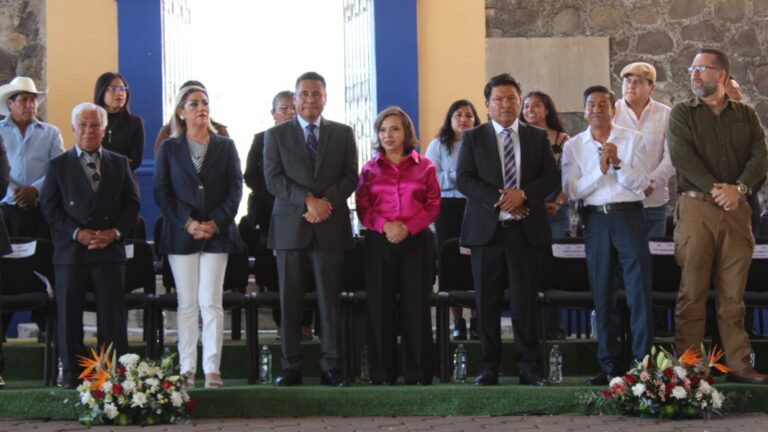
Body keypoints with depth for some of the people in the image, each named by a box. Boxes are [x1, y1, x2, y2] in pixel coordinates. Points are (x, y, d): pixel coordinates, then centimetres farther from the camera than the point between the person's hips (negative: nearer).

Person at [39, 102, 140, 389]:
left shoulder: (119, 164, 11)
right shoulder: (58, 165, 6)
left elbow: (132, 203, 8)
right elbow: (49, 206, -1)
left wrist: (115, 232, -8)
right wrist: (77, 233, -13)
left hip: (110, 249, 1)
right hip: (70, 251, -1)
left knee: (113, 314, 1)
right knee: (69, 314, 2)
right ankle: (72, 371, 9)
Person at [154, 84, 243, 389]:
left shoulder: (225, 147, 10)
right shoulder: (169, 148, 9)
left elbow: (235, 189, 4)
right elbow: (161, 192, 2)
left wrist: (216, 223, -9)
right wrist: (188, 224, -10)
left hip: (217, 234, 0)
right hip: (180, 234, 0)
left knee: (211, 302, -5)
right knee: (187, 303, 1)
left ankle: (212, 369, -5)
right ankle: (187, 369, 3)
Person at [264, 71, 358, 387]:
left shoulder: (343, 134, 12)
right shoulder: (276, 135, 9)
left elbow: (350, 177, 5)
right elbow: (273, 179, -2)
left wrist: (326, 202, -12)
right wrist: (308, 200, -14)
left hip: (330, 228, 1)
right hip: (290, 227, 0)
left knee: (329, 300, 1)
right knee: (290, 301, 1)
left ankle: (330, 366, 5)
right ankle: (291, 367, 5)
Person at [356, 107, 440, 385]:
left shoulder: (424, 167, 7)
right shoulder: (370, 169, 11)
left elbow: (433, 205, 2)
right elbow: (363, 207, 5)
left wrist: (408, 227, -12)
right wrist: (385, 225, -13)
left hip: (416, 242, -1)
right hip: (379, 244, 1)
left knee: (416, 306, -1)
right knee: (381, 307, 0)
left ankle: (418, 373, 4)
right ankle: (382, 374, 6)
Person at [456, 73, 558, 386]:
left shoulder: (538, 137, 11)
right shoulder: (472, 137, 8)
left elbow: (552, 177, 4)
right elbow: (463, 179, -2)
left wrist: (523, 193, -14)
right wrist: (499, 199, -14)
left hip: (525, 230, 0)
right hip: (486, 229, 0)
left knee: (525, 301, 0)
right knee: (487, 302, 3)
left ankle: (529, 368, 6)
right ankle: (489, 368, 9)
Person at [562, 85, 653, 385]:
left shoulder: (632, 139, 5)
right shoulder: (574, 146, 7)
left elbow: (642, 184, -3)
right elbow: (572, 190, -3)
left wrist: (618, 163, -17)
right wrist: (601, 170, -13)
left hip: (629, 216, -2)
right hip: (595, 220, 2)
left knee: (639, 290, -7)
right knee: (602, 295, 5)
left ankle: (643, 362, -4)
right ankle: (611, 366, 11)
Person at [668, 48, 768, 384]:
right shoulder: (682, 114, 8)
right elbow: (682, 156, -7)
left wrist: (738, 188, -15)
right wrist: (715, 188, -16)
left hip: (736, 210, 2)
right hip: (696, 208, -2)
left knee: (733, 293, 4)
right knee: (692, 291, -5)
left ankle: (739, 365, 6)